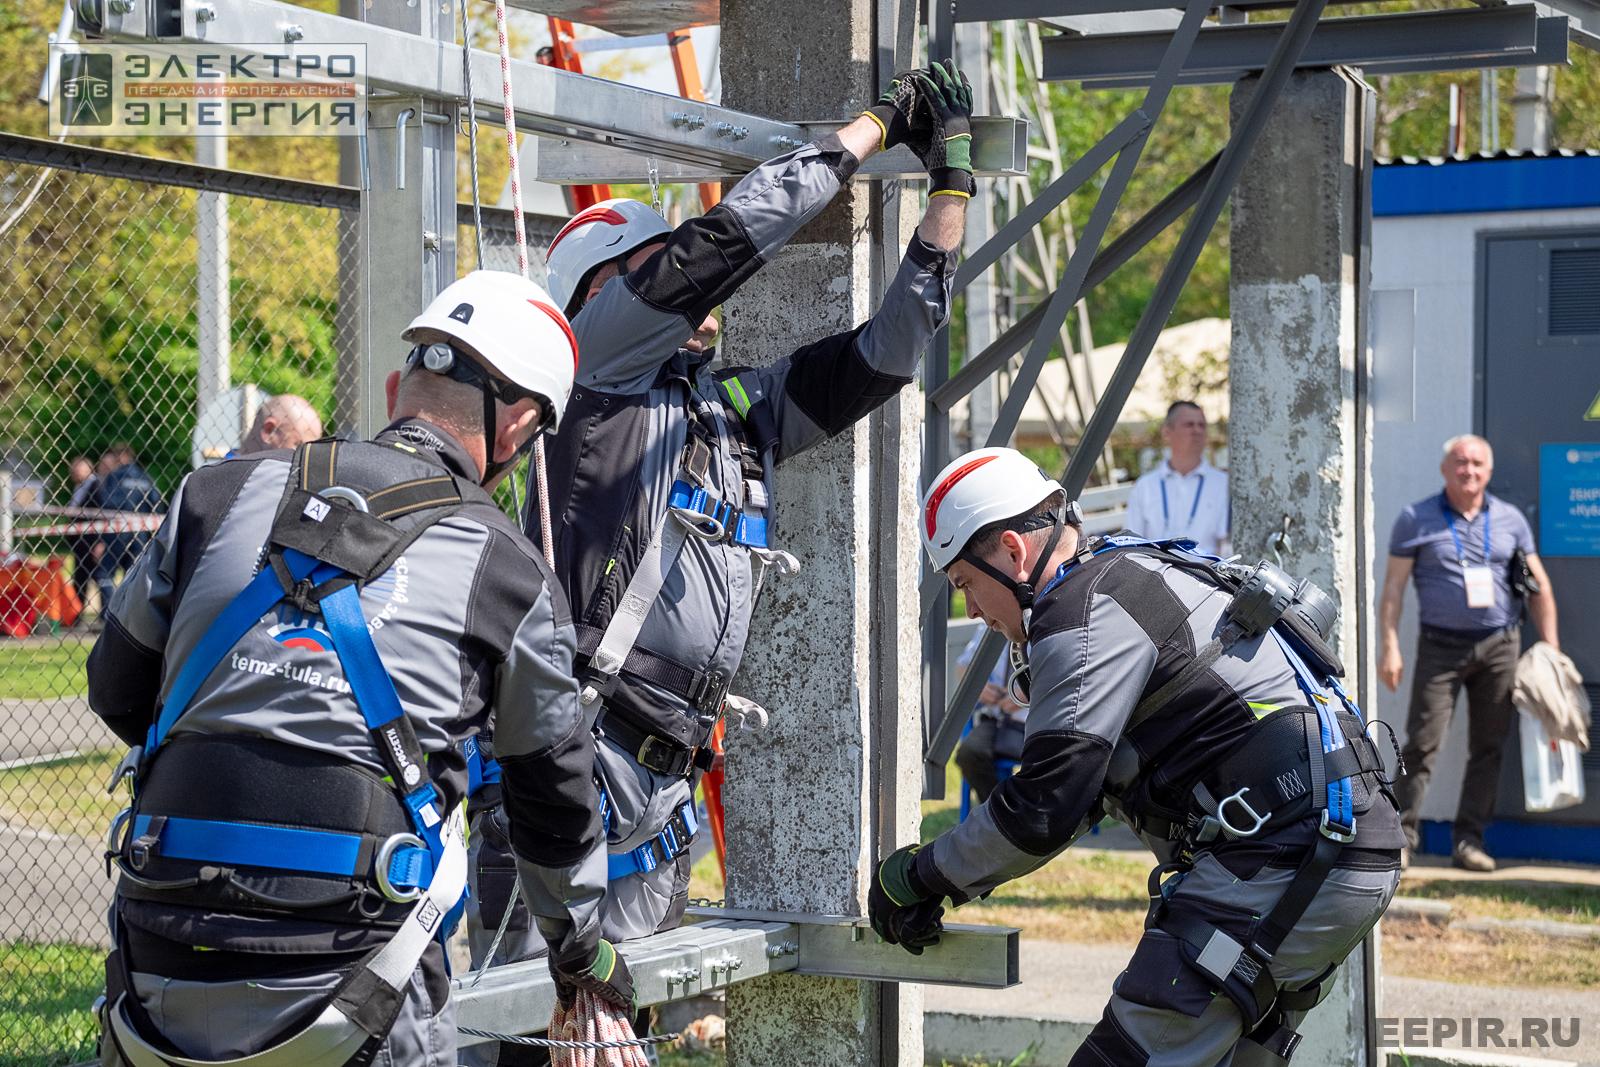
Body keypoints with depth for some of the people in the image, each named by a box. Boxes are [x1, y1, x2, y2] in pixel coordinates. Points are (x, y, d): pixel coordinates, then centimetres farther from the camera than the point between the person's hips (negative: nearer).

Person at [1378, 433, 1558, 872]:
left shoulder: (1510, 520, 8)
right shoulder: (1416, 520, 1)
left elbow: (1539, 585, 12)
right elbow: (1394, 587, 0)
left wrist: (1551, 647, 6)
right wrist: (1391, 647, -8)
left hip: (1500, 645, 3)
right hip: (1441, 646, -3)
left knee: (1488, 747, 4)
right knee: (1422, 742, -8)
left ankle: (1469, 840, 10)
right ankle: (1404, 834, 0)